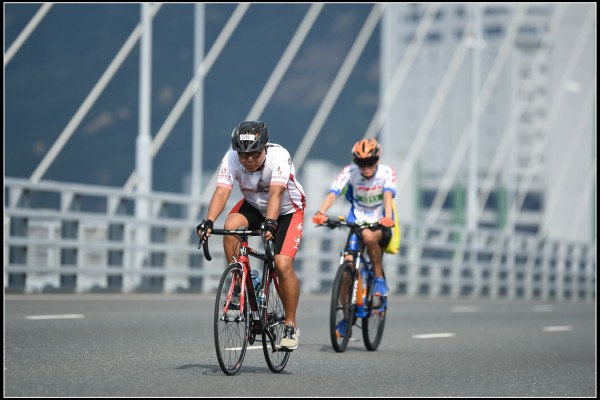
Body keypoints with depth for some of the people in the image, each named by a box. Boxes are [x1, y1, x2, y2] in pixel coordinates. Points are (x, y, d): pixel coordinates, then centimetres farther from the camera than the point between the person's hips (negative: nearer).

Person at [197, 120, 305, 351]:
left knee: (283, 265, -20)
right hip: (254, 206, 3)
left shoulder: (279, 156, -32)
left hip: (287, 211, -3)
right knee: (231, 225, -30)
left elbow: (276, 193, -44)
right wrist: (208, 221, -50)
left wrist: (269, 223, -60)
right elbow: (221, 192, -34)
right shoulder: (231, 159, -23)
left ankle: (291, 326, -5)